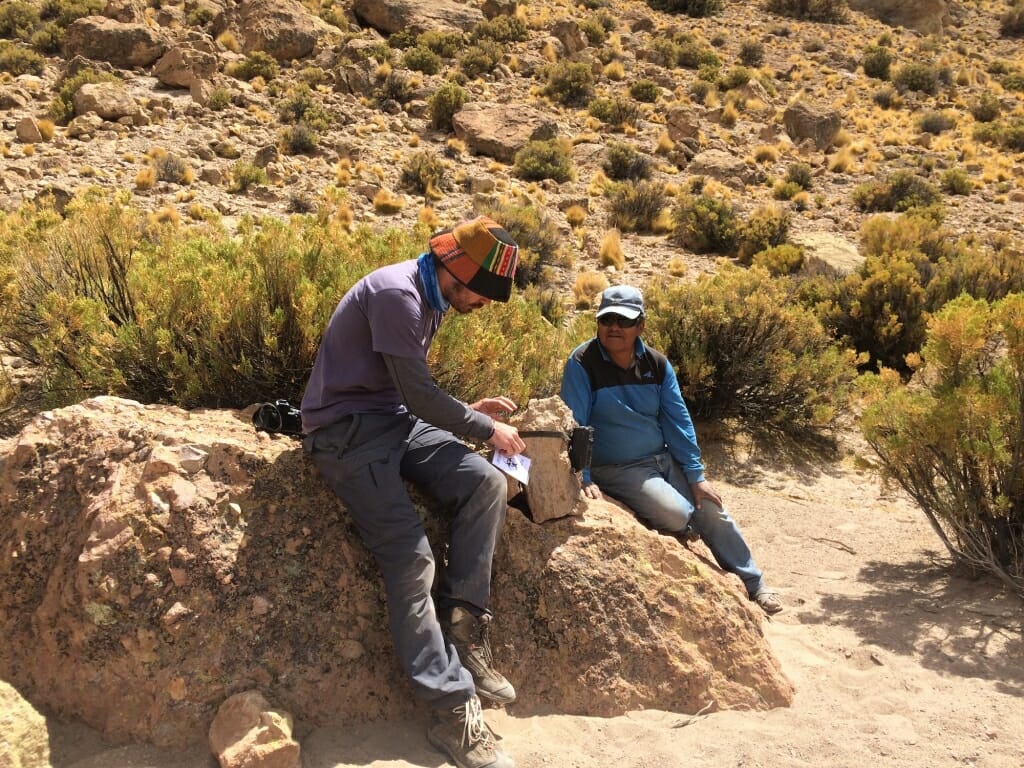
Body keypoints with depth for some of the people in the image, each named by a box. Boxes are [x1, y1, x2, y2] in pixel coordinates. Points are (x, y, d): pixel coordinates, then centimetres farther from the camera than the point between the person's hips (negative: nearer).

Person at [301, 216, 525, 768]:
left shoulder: (430, 301, 11)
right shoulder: (397, 294, -19)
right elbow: (417, 392, -19)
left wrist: (471, 410, 8)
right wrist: (485, 428, -7)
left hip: (395, 421, 9)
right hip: (347, 429, -9)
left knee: (486, 483, -12)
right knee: (410, 554, -21)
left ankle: (463, 629, -7)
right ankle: (452, 709, -16)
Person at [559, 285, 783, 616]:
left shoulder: (657, 364, 1)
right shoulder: (582, 364, -14)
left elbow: (678, 420, 2)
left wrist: (696, 476, -1)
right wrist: (584, 478, -22)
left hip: (663, 460, 6)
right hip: (616, 470, -5)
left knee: (714, 513, 1)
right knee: (676, 514, -25)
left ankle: (754, 584, 20)